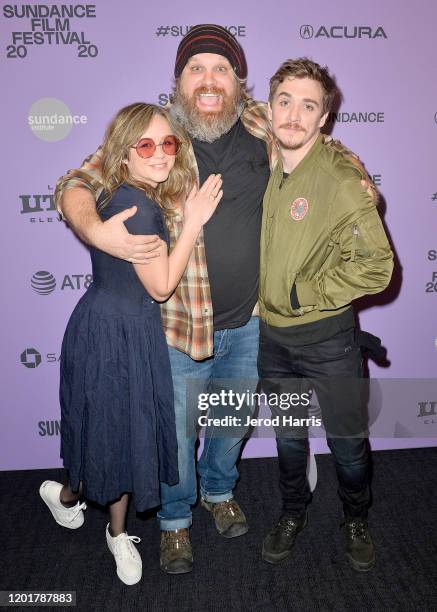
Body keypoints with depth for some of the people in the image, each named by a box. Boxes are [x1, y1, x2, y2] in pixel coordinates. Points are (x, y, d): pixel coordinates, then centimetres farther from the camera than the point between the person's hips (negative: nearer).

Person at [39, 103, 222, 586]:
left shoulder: (132, 197, 6)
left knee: (129, 431, 20)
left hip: (130, 331, 9)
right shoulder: (137, 206, -23)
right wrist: (194, 221, -15)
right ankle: (66, 493, 42)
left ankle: (118, 533, 42)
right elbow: (160, 286, -17)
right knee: (117, 429, 11)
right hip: (114, 334, -9)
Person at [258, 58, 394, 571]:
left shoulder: (342, 179, -18)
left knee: (346, 440, 12)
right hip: (270, 332, 5)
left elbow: (375, 266, -20)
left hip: (327, 335, -4)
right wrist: (265, 296, 5)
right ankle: (293, 513, 45)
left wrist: (303, 293, -16)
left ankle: (356, 520, 41)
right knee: (288, 435, 21)